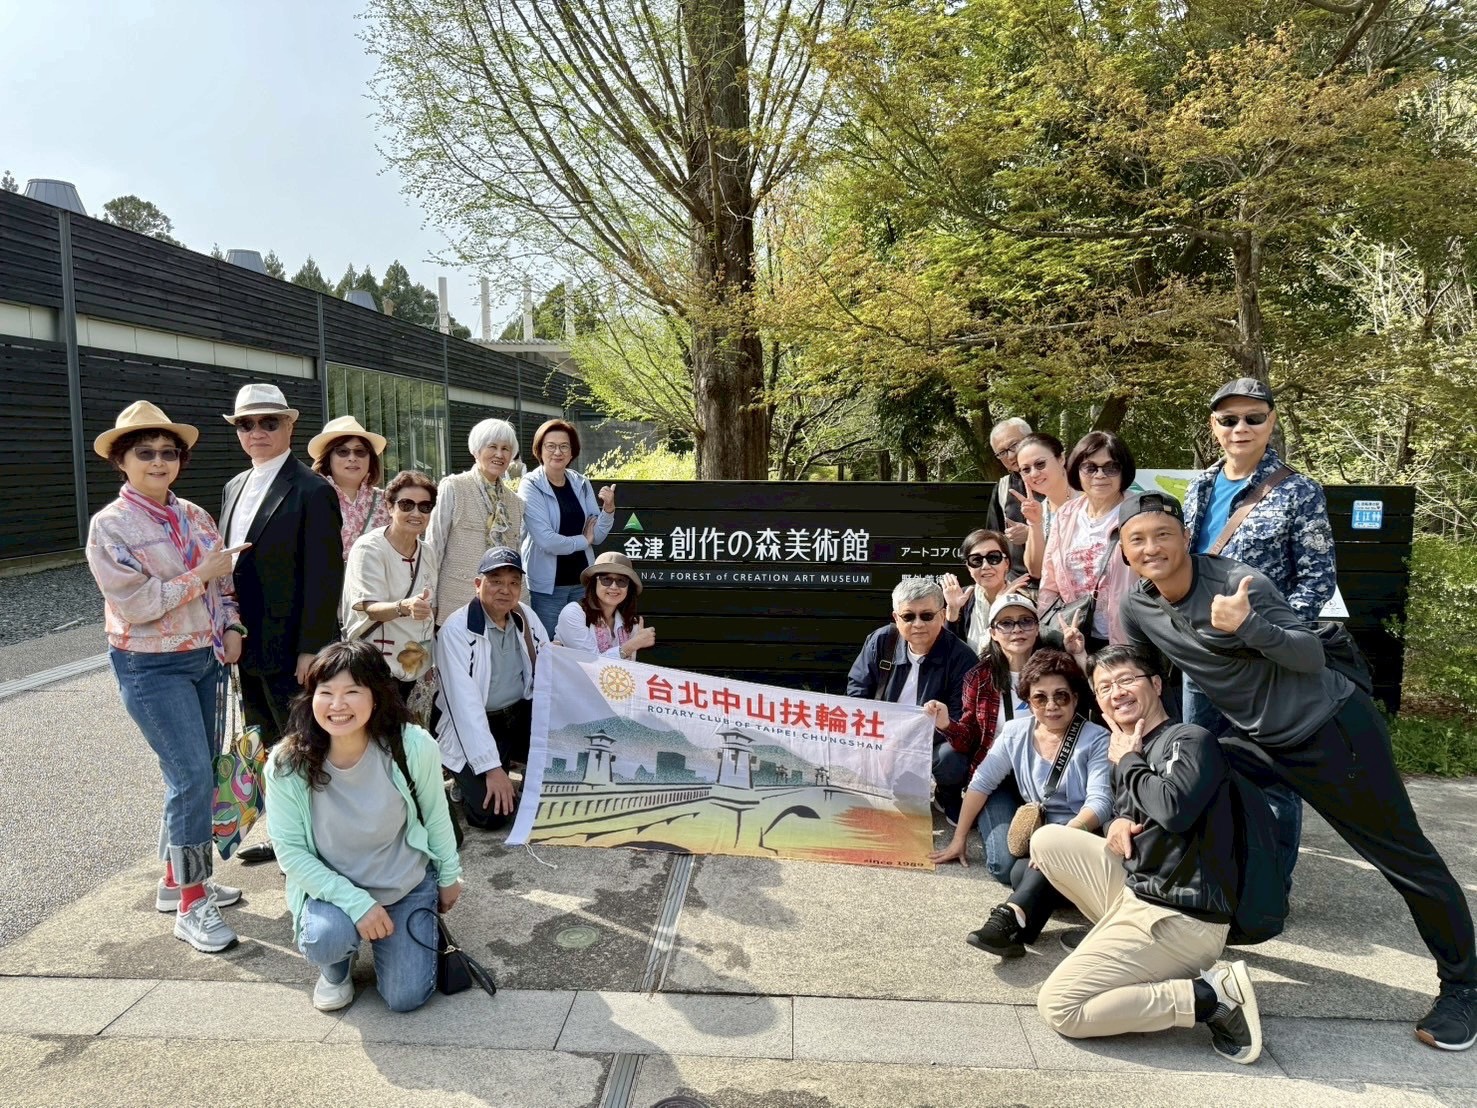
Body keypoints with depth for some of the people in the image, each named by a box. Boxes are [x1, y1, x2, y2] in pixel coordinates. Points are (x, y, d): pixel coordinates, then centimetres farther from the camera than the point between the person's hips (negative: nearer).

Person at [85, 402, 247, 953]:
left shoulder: (195, 516, 6)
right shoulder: (110, 525, -11)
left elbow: (223, 583, 11)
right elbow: (136, 602, -18)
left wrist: (232, 629, -3)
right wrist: (201, 575, -17)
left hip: (205, 659, 6)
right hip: (152, 667, -6)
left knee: (195, 773, 13)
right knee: (193, 775, -9)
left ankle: (177, 877, 30)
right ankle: (191, 903, 5)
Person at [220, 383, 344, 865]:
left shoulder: (312, 490, -13)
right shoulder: (235, 487, 12)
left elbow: (325, 577, -16)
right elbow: (230, 564, 18)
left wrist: (311, 651, -18)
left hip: (292, 652, -8)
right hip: (248, 648, 8)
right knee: (271, 751, 18)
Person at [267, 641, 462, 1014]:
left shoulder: (413, 746, -25)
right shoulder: (286, 765, -23)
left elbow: (436, 817, -7)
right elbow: (290, 851, -16)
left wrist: (449, 876, 6)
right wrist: (355, 903, -23)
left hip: (407, 883, 0)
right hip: (331, 886, 0)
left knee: (406, 998, -4)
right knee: (327, 939, -31)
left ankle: (421, 926, 29)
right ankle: (335, 969, 8)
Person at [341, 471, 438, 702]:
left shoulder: (426, 551, 5)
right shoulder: (369, 549, -13)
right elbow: (369, 608, -23)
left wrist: (431, 653, 9)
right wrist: (404, 607, -42)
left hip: (414, 665, 6)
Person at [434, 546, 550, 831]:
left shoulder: (527, 617, -1)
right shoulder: (456, 629, -19)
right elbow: (465, 703, -23)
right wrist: (492, 767, -27)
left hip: (521, 715, 5)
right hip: (474, 730, -5)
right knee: (491, 815, -20)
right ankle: (471, 779, 13)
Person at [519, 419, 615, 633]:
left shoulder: (581, 484, 5)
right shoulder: (530, 486, -10)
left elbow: (597, 536, 5)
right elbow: (546, 540, -19)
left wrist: (608, 509, -13)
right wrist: (583, 541, -4)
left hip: (583, 582, 5)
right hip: (547, 586, -4)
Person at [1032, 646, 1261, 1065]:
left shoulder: (1192, 740, -12)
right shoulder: (1127, 748, 11)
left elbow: (1175, 809, -31)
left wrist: (1127, 762, -11)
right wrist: (1119, 822, -1)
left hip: (1179, 917, -9)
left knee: (1058, 1009, -13)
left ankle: (1212, 995, -8)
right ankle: (1123, 943, 8)